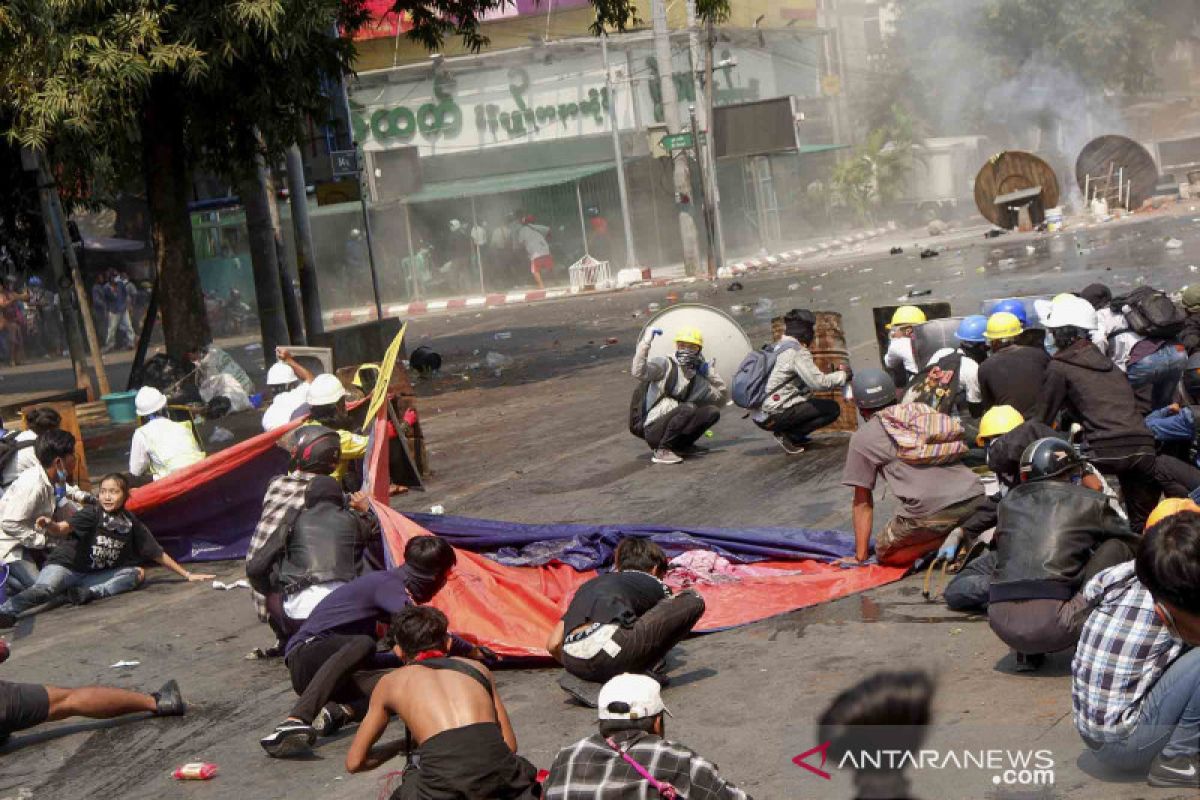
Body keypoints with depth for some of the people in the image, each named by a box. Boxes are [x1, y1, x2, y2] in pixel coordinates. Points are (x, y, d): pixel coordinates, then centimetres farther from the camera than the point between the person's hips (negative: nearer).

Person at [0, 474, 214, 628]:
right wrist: (50, 525, -49)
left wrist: (187, 575, 13)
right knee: (45, 589, -31)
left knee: (137, 573, -10)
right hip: (65, 566, -5)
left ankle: (88, 592, -28)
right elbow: (65, 528, -26)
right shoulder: (92, 513, -7)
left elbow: (157, 553, 12)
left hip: (93, 576, 5)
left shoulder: (130, 522, 5)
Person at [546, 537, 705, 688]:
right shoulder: (653, 583, 25)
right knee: (693, 601, 9)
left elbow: (553, 645, 27)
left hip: (574, 666, 6)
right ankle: (639, 671, 6)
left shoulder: (589, 585, 34)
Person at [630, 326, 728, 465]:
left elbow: (722, 398, 18)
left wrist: (710, 373, 11)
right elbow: (639, 372, -23)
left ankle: (681, 446, 1)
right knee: (688, 407, -31)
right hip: (654, 429, -6)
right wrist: (647, 341, -24)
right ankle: (662, 451, -21)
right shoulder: (665, 364, -6)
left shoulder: (698, 379, 13)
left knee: (713, 411, -9)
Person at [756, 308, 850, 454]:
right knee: (832, 409, -7)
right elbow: (818, 382, -20)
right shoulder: (798, 352, -14)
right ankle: (788, 436, -7)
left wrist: (836, 374, 15)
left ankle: (788, 434, 10)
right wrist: (843, 375, -6)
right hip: (776, 414, -10)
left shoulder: (781, 348, 16)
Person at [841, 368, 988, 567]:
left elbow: (863, 502, 17)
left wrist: (860, 556, 25)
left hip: (930, 510, -5)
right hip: (975, 497, 5)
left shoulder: (862, 438, 13)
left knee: (884, 553, 19)